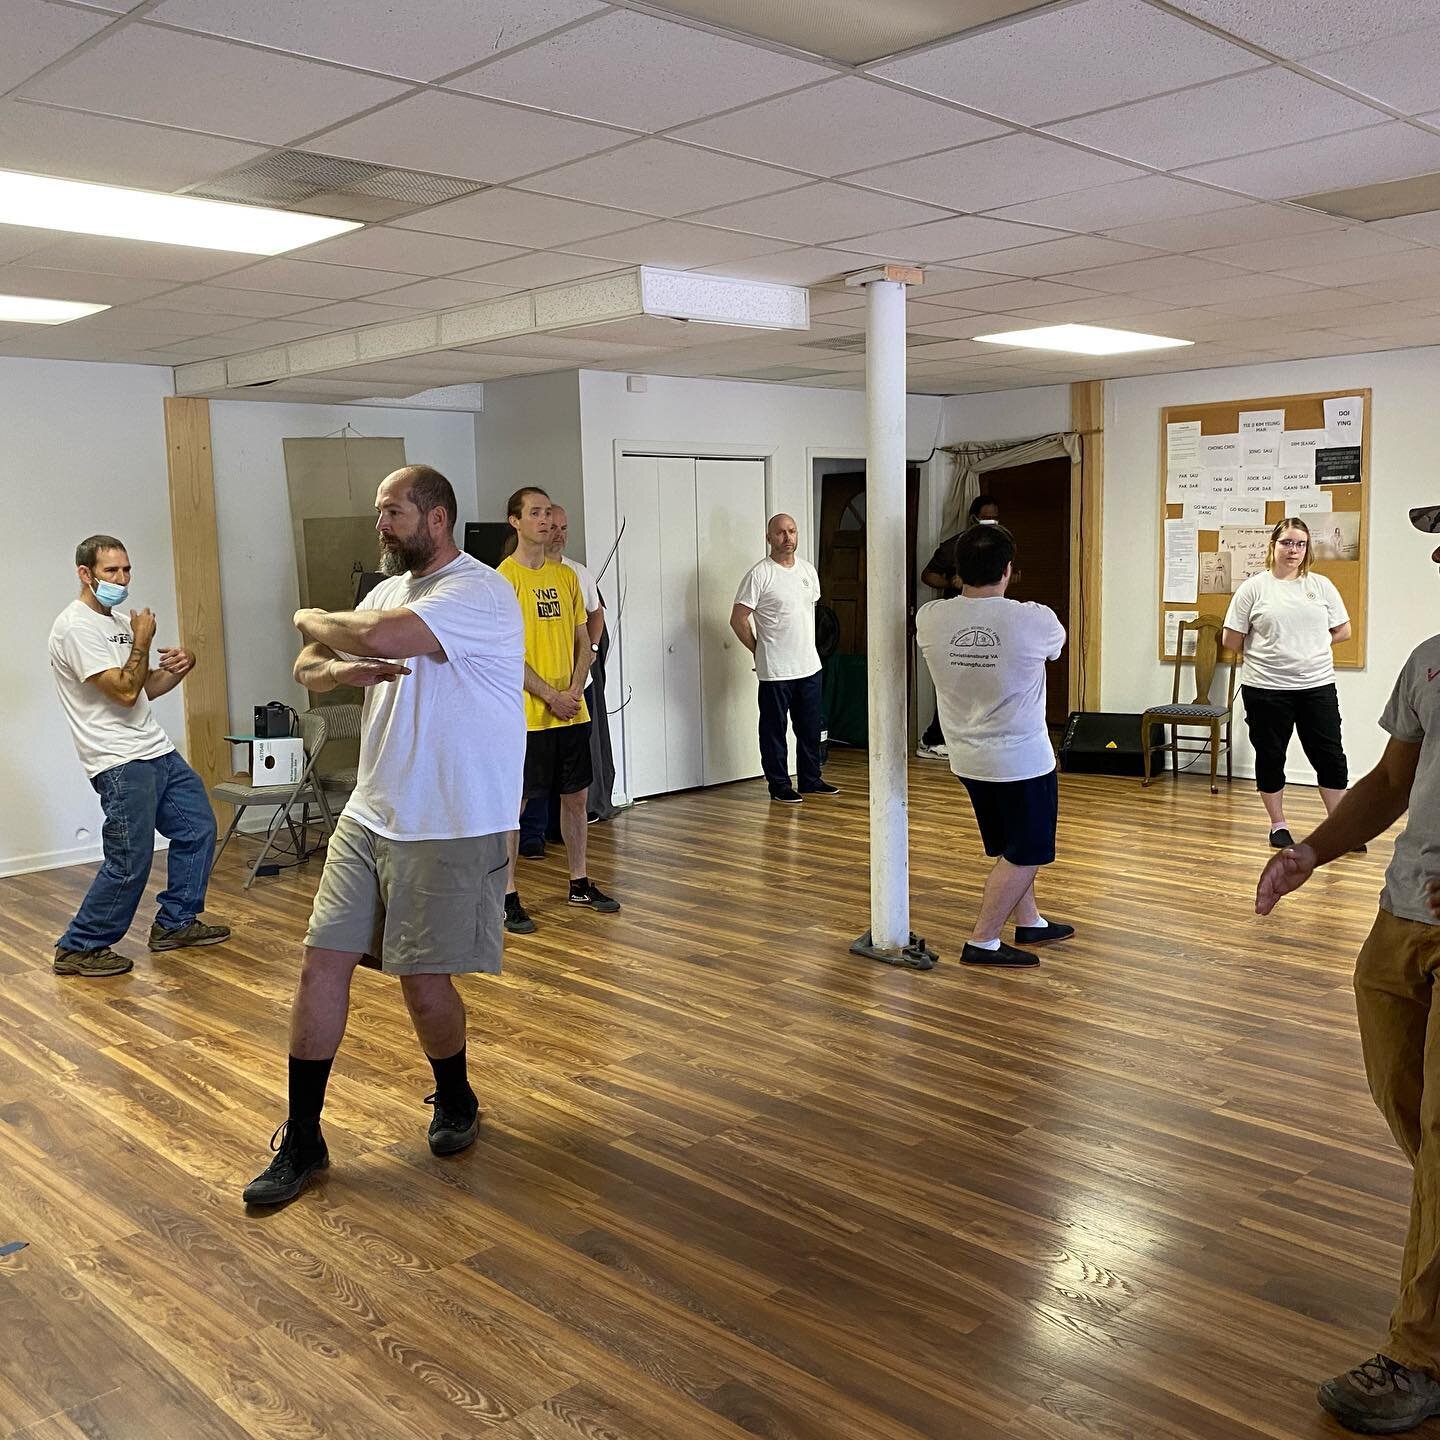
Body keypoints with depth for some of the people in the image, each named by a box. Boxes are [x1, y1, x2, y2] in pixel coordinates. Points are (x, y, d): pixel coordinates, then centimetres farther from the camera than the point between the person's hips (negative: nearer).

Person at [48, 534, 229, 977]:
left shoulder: (117, 621, 17)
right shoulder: (76, 628, -14)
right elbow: (125, 691, -21)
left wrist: (179, 667, 1)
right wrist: (143, 641, -9)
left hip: (157, 751, 10)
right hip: (121, 762, -10)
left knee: (197, 827, 14)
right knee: (129, 862, -9)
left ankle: (175, 923, 26)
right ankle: (79, 949, 6)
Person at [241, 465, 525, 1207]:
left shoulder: (480, 592, -15)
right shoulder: (389, 590, 13)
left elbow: (378, 636, -30)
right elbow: (306, 669, 12)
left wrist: (312, 620, -7)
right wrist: (340, 669, -13)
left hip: (452, 830, -7)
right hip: (368, 817, 8)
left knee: (424, 981, 0)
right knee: (321, 965, 4)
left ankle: (455, 1102, 30)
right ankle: (301, 1140, 16)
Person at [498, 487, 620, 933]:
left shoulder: (566, 575, 11)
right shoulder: (504, 578, -8)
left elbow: (583, 641, 12)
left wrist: (575, 689, -4)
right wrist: (551, 696, -14)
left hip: (572, 711, 6)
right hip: (526, 715, -6)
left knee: (576, 796, 13)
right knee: (514, 804, 1)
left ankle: (579, 883, 27)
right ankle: (508, 896, 10)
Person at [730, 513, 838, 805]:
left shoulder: (808, 569, 8)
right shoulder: (760, 574, -12)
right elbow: (738, 619, -11)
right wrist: (760, 650, -4)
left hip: (809, 666, 6)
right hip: (775, 670, -6)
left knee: (810, 728, 14)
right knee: (774, 729, 3)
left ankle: (811, 780, 27)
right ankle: (779, 786, 13)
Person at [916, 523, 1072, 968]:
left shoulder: (929, 619, -11)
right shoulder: (1033, 621, -19)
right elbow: (1057, 642, 6)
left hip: (967, 759, 6)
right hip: (1023, 759, -6)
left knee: (1011, 849, 22)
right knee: (1023, 855, 8)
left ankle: (1030, 923, 37)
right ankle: (982, 943, 8)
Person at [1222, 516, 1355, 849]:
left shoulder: (1321, 585, 6)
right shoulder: (1254, 588, -2)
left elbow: (1343, 631, 12)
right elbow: (1231, 641, 0)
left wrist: (1311, 646, 6)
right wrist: (1265, 656, 6)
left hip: (1317, 686, 2)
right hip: (1266, 689, -2)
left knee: (1330, 757, 5)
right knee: (1270, 756, 8)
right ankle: (1278, 825, 22)